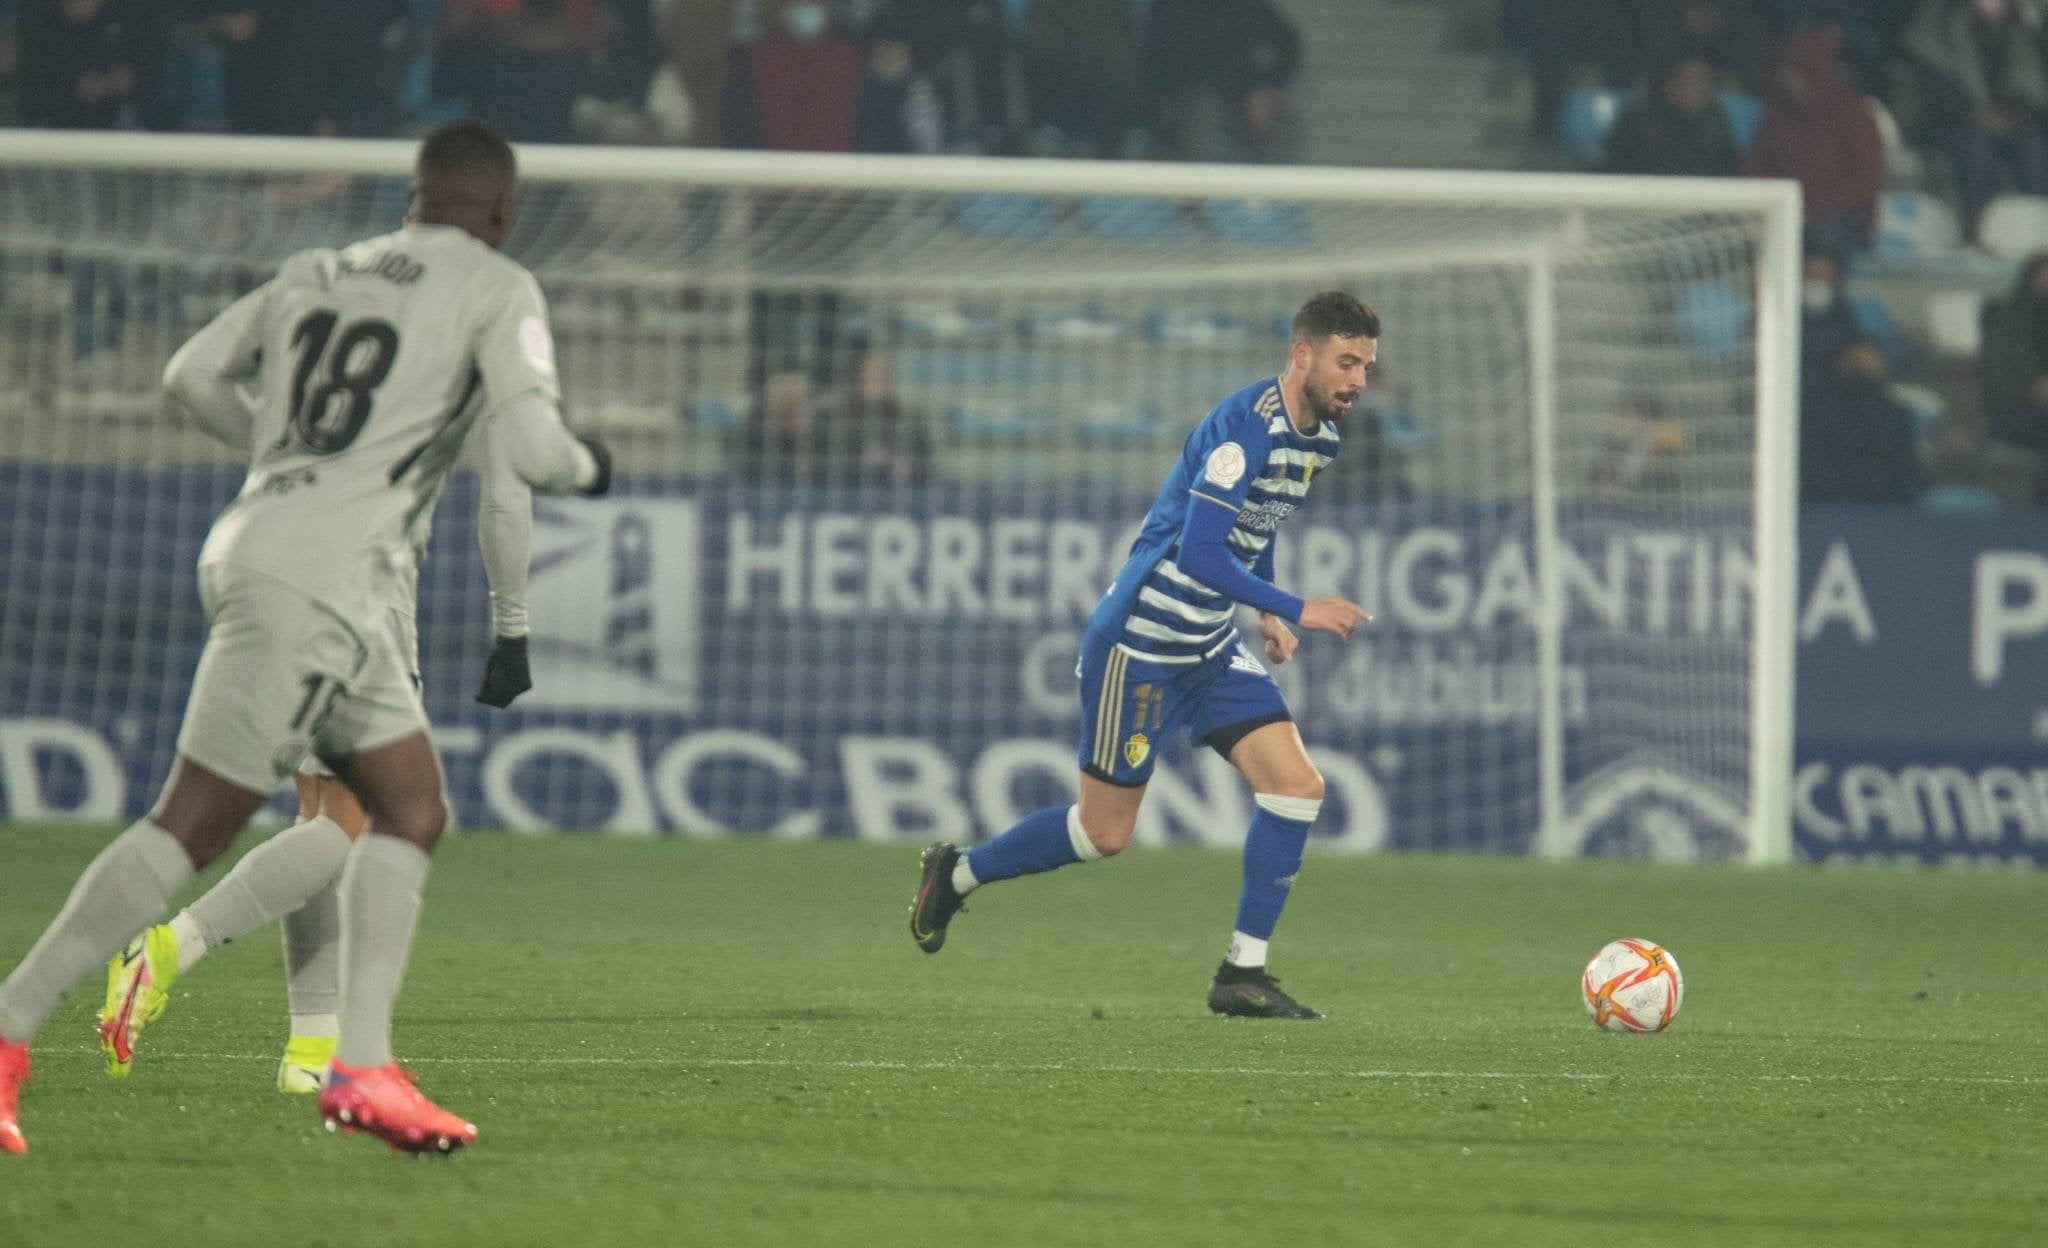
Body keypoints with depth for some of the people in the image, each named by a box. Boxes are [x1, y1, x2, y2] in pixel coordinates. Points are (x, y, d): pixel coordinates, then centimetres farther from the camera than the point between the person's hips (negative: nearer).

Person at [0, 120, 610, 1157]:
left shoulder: (314, 275, 17)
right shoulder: (495, 289, 0)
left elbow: (192, 376, 17)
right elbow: (532, 448, -10)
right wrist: (588, 467, 13)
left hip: (253, 540, 8)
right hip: (318, 575, -8)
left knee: (413, 810, 12)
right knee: (194, 824, -9)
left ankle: (361, 1065, 5)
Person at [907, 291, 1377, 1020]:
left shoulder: (1320, 435, 6)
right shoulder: (1245, 426, -23)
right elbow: (1198, 554, -29)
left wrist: (1265, 615, 11)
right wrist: (1294, 611, -28)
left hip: (1210, 647, 8)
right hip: (1139, 644, -8)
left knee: (1297, 784, -7)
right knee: (1106, 832, 0)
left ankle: (1243, 974, -1)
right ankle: (957, 873, 24)